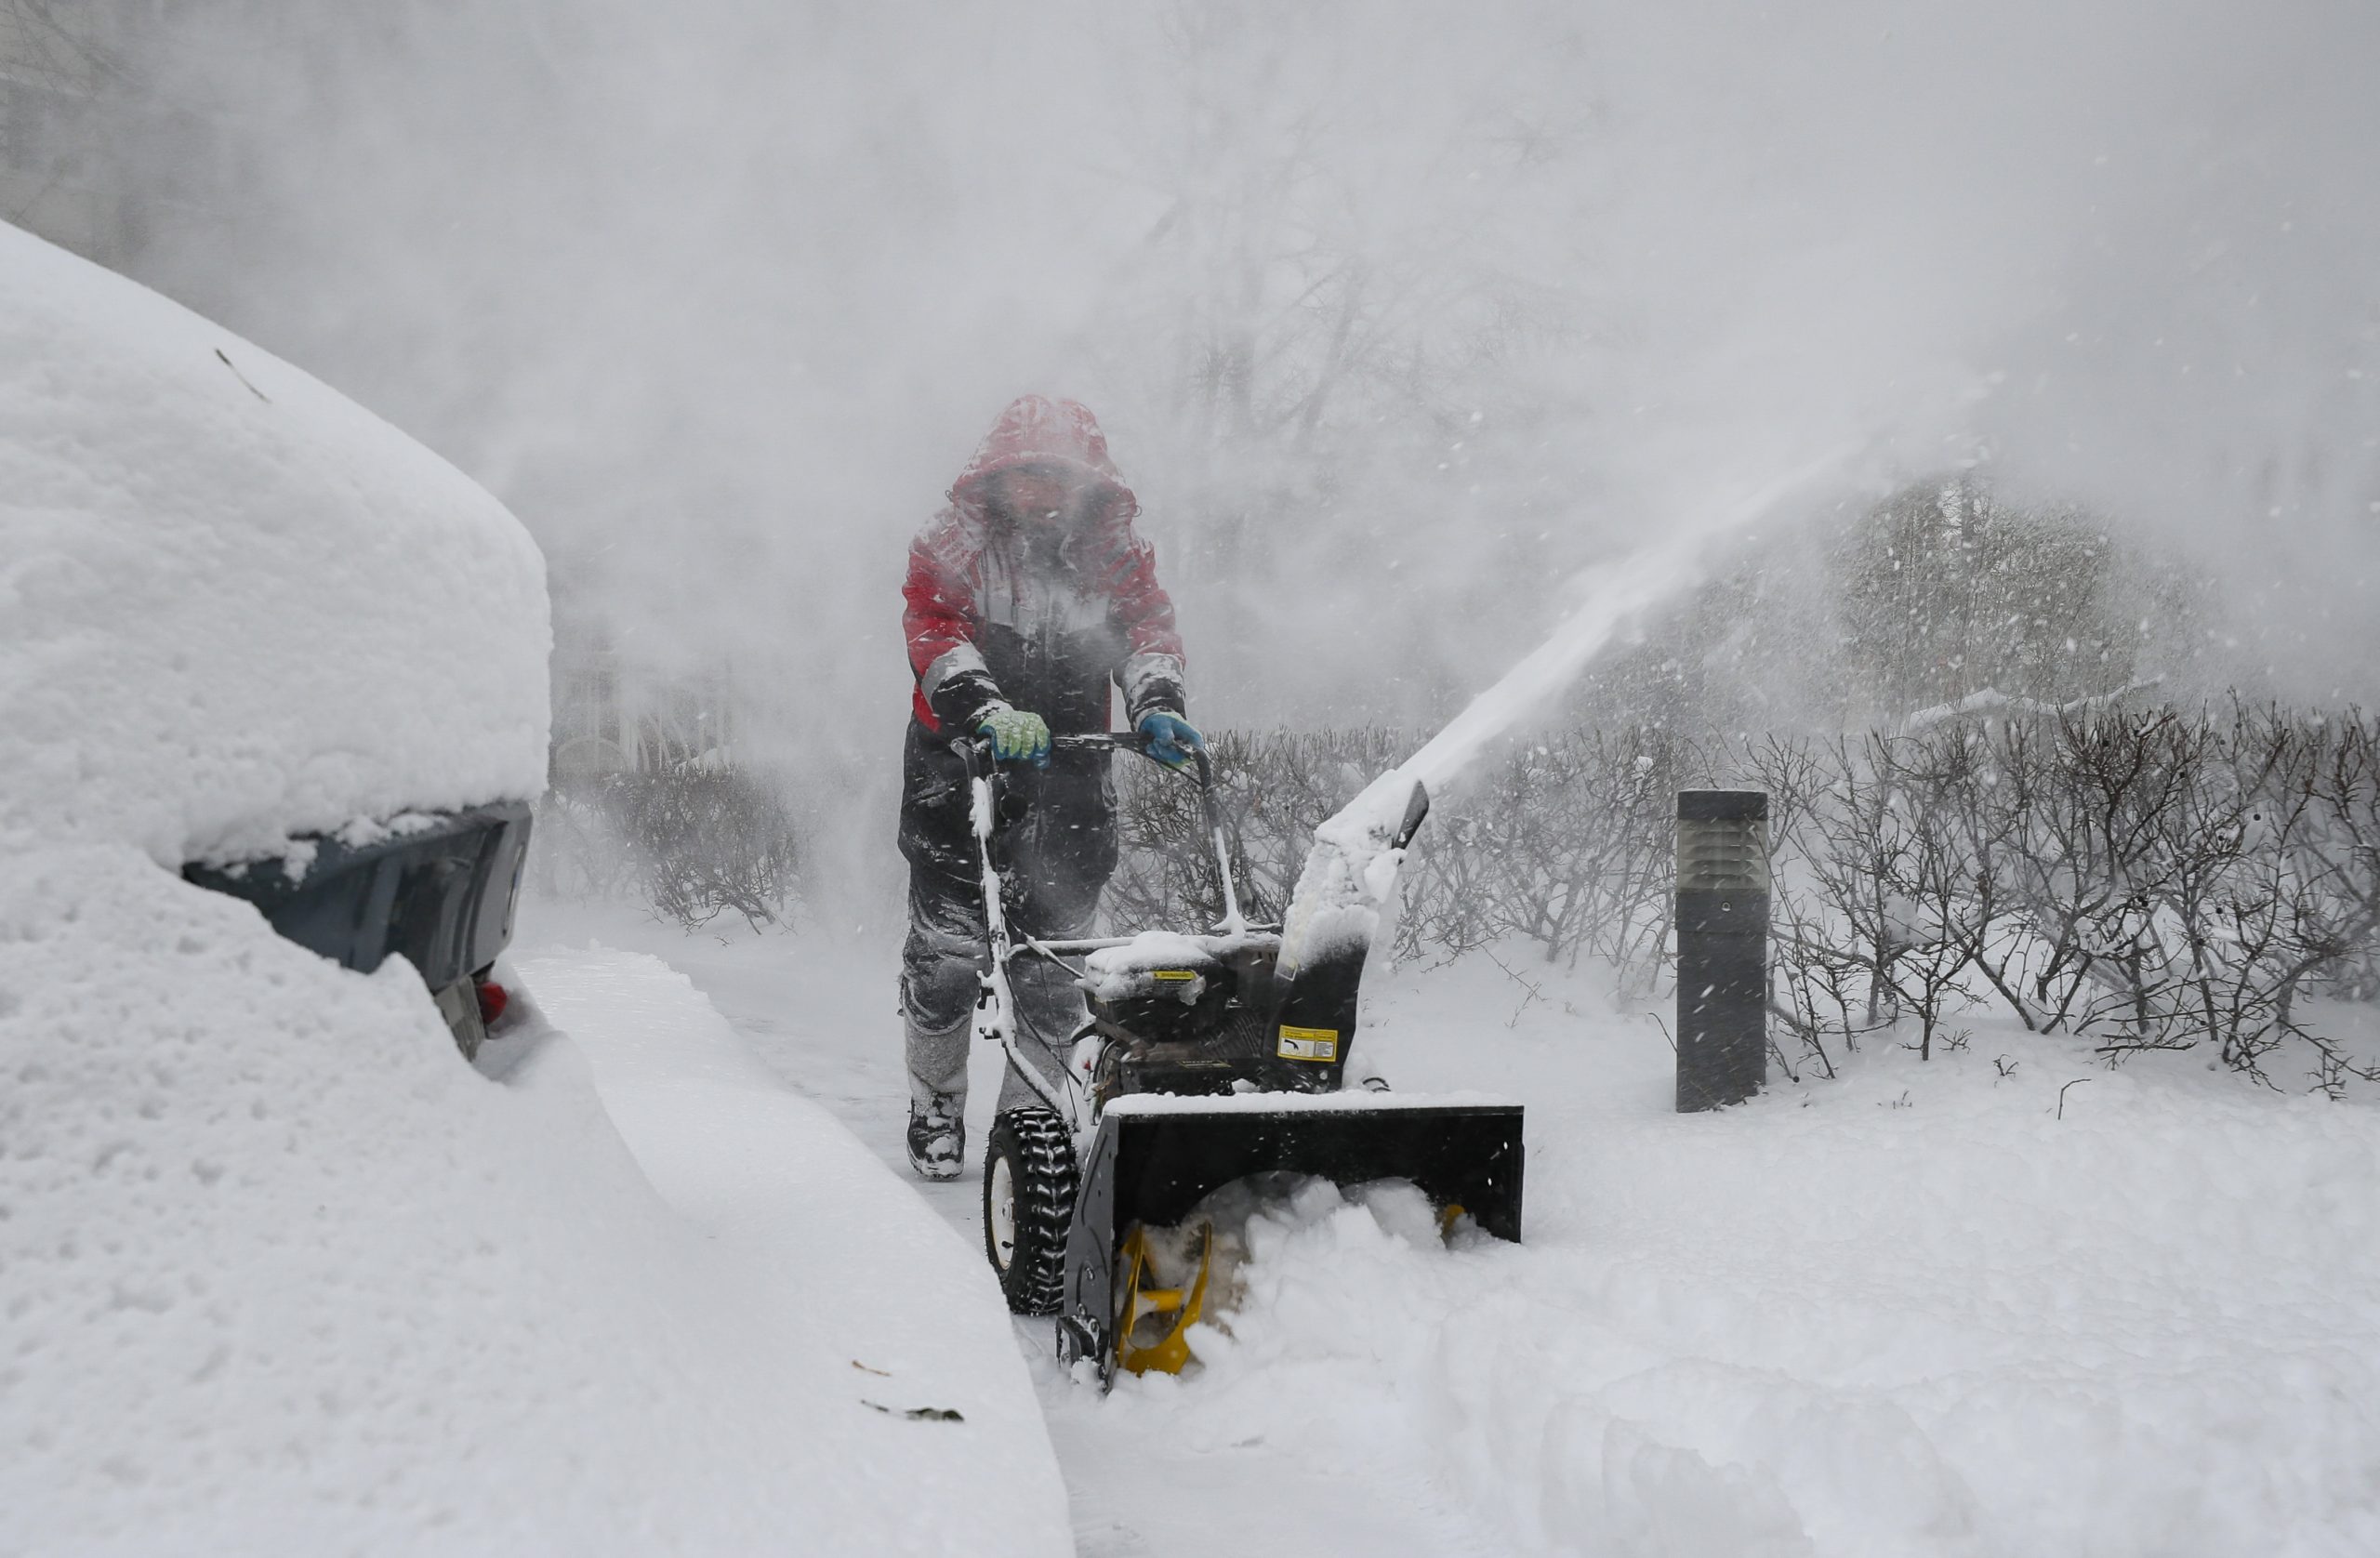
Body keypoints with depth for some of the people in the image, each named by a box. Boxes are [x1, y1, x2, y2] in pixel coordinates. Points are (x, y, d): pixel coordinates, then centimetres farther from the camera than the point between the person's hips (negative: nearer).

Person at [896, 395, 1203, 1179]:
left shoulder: (1117, 553, 10)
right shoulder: (950, 546, 1)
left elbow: (1148, 627, -5)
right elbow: (935, 633, -14)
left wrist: (1156, 705, -26)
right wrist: (989, 711, -33)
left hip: (1067, 788, 2)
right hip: (960, 777, -2)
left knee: (1054, 965, 2)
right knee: (946, 957, -4)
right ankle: (935, 1107, 18)